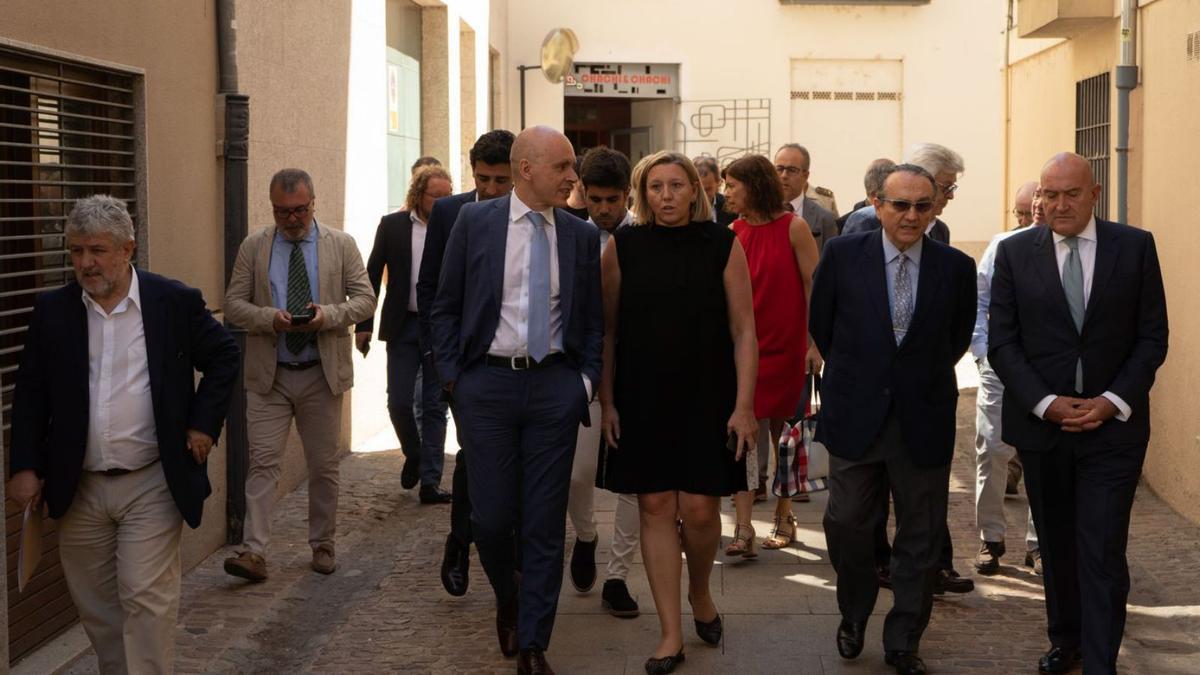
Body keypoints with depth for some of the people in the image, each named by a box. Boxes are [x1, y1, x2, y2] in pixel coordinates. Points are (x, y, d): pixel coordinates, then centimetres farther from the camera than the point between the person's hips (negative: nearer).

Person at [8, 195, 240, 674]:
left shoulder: (176, 302, -4)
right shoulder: (52, 311, 2)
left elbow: (224, 358, 7)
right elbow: (30, 393, 6)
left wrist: (204, 424, -2)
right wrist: (25, 467, 0)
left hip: (152, 486, -3)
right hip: (79, 487, 4)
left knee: (146, 598, -6)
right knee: (93, 602, 12)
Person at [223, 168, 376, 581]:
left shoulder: (341, 245, 3)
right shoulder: (253, 247, 4)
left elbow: (365, 299, 2)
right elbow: (233, 303, 3)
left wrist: (329, 314, -17)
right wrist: (269, 318, -17)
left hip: (322, 373, 1)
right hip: (268, 375, 0)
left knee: (324, 465, 9)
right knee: (262, 462, -7)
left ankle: (322, 545, 23)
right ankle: (254, 553, -10)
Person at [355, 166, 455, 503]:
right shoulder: (392, 225, 1)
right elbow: (372, 275, 4)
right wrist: (364, 325, -1)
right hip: (403, 326, 0)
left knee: (434, 407, 3)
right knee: (399, 401, -1)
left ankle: (430, 482, 8)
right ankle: (414, 455, 27)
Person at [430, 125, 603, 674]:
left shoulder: (581, 236, 6)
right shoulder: (474, 222, 0)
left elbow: (593, 319, 11)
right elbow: (446, 307, 5)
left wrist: (586, 380, 1)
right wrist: (452, 378, -1)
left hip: (555, 387, 1)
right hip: (488, 382, -1)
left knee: (546, 524, 3)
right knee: (492, 515, 0)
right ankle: (508, 598, 32)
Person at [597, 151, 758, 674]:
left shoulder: (722, 245, -2)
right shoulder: (623, 247, 2)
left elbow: (743, 331, -2)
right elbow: (608, 331, 6)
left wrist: (743, 406, -7)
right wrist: (606, 402, 3)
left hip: (706, 399, -1)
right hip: (642, 400, 1)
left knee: (699, 509, -4)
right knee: (655, 508, 2)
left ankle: (700, 593, 28)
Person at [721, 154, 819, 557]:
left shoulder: (793, 228, -5)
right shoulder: (733, 233, 6)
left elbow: (813, 286, -4)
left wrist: (815, 343, -7)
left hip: (786, 347, -2)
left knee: (783, 434, 8)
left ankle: (784, 518, 24)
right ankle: (743, 531, -8)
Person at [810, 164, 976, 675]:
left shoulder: (957, 268, -3)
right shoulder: (844, 254, -4)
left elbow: (958, 339, 12)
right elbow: (820, 326, 9)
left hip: (924, 421, 1)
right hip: (856, 418, 0)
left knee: (920, 537, 8)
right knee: (847, 523, 7)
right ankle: (854, 617, 33)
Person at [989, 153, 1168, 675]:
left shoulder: (1135, 247, 0)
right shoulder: (1015, 252, 1)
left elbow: (1152, 337, 1)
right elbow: (1002, 342, -1)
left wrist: (1114, 401, -11)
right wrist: (1045, 402, -12)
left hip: (1114, 425, -2)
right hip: (1040, 422, 2)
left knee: (1103, 553, -7)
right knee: (1055, 545, 15)